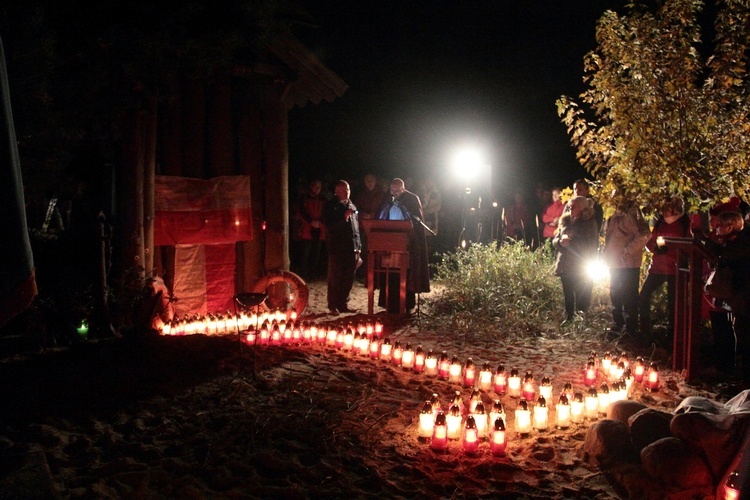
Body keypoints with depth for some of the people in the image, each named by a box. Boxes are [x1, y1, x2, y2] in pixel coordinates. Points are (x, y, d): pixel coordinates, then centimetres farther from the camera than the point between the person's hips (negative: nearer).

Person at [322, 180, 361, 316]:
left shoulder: (351, 206, 16)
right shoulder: (330, 206, -1)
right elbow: (329, 225, -10)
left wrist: (358, 246, 13)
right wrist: (343, 217, -20)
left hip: (352, 248, 5)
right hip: (337, 248, -5)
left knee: (348, 279, 7)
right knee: (335, 279, -1)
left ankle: (343, 304, 16)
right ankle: (333, 306, 4)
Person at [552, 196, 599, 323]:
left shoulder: (589, 223, -3)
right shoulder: (565, 221, 11)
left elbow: (591, 245, -13)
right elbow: (555, 240, 11)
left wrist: (570, 242, -20)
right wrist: (560, 241, -12)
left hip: (581, 268, -5)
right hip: (565, 266, 5)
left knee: (581, 298, -5)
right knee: (568, 297, 10)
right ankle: (568, 320, 17)